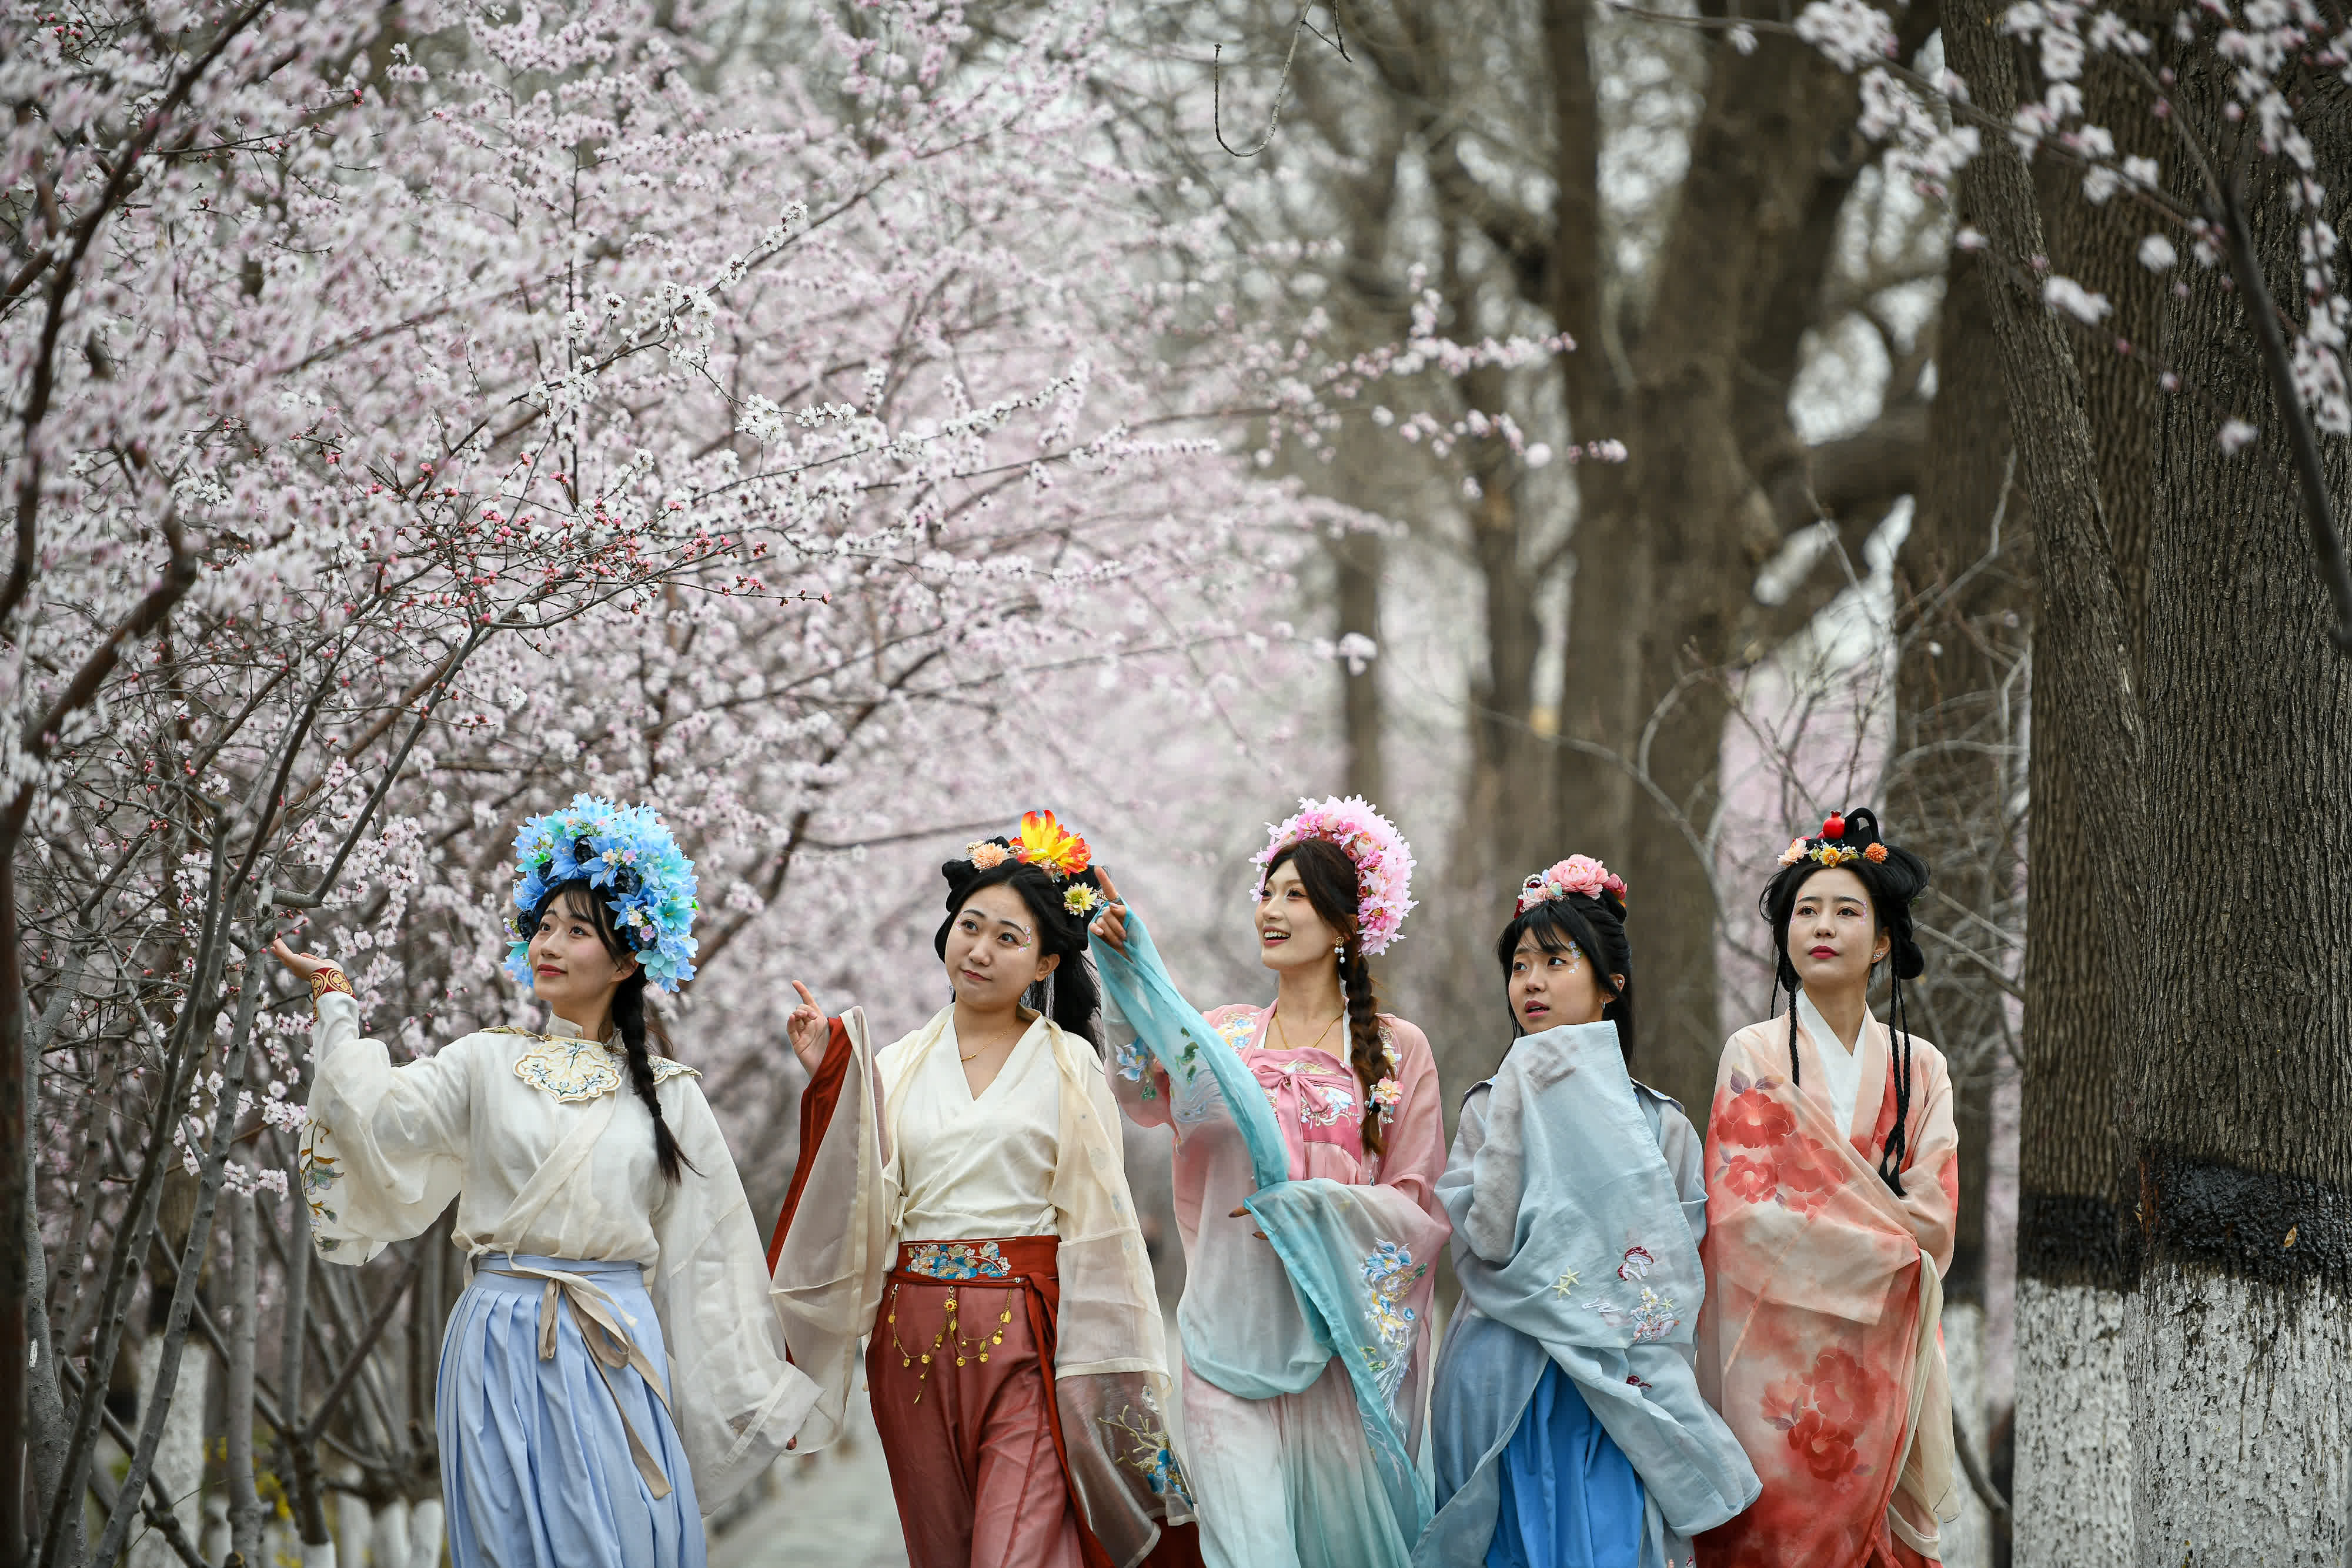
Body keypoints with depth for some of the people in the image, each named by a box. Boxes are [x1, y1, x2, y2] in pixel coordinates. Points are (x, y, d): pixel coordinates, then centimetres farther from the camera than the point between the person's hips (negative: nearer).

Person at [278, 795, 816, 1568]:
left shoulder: (667, 1093, 8)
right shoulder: (487, 1063, 6)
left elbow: (708, 1254, 10)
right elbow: (375, 1111, -11)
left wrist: (757, 1393, 11)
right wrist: (334, 999, -8)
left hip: (618, 1356, 1)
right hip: (505, 1350, -1)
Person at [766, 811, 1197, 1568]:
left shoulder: (1066, 1065, 3)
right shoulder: (894, 1066, 10)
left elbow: (1098, 1218, 0)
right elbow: (857, 1206, 1)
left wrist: (1105, 1368, -5)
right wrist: (829, 1084, -4)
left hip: (1028, 1340, -3)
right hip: (915, 1337, 4)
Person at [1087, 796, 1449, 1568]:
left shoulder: (1397, 1049, 4)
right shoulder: (1222, 1036, 10)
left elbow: (1421, 1207, 2)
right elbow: (1147, 1096, -10)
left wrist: (1320, 1204, -16)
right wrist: (1129, 977, -23)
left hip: (1347, 1339, -1)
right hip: (1235, 1335, 1)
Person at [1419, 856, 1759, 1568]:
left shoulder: (1660, 1125, 7)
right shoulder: (1490, 1106, 6)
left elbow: (1676, 1283, 7)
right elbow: (1487, 1242, -9)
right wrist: (1516, 1110, -12)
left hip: (1619, 1398, 0)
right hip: (1506, 1394, 0)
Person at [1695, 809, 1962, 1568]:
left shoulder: (1918, 1067, 10)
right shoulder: (1755, 1056, 1)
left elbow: (1934, 1221, 2)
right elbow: (1745, 1213, -7)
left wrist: (1812, 1217, -9)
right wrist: (1884, 1231, -8)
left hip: (1881, 1356, 3)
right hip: (1778, 1352, -3)